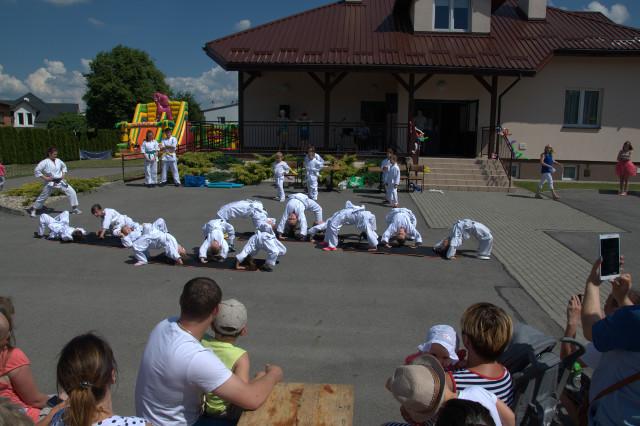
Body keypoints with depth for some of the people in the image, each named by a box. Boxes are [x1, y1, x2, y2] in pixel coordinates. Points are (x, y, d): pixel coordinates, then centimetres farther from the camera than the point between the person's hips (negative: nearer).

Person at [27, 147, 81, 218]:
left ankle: (74, 209, 6)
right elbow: (37, 170, -12)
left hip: (60, 181, 4)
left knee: (71, 192, -6)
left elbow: (64, 166, 22)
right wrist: (44, 178, -16)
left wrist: (63, 174, 7)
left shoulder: (58, 161, 2)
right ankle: (33, 209, 26)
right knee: (43, 197, 6)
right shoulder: (45, 162, -13)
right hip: (50, 183, -4)